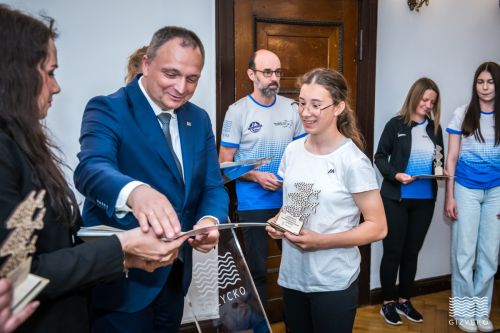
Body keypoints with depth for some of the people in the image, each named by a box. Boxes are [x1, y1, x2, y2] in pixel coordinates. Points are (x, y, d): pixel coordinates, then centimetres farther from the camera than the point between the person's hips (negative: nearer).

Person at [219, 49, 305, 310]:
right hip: (253, 203, -3)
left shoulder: (291, 108, 3)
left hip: (289, 199, 3)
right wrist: (256, 177, -20)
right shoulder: (238, 111, -8)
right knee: (256, 267, 10)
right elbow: (225, 162, -7)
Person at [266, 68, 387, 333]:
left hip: (333, 283, -5)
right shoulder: (292, 150, 2)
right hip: (292, 276, 5)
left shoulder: (353, 161, -15)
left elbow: (377, 227, -13)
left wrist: (321, 241, -22)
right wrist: (278, 223, -6)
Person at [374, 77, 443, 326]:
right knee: (393, 251, 5)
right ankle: (388, 303, 20)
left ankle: (404, 300, 29)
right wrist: (395, 175, -20)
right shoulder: (396, 124, -5)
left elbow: (440, 160, 13)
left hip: (425, 200, 4)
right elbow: (380, 157, -5)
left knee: (412, 252, 14)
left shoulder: (435, 128, 7)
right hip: (396, 198, -4)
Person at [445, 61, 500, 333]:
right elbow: (451, 158, -1)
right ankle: (464, 311, 18)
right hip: (466, 190, -2)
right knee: (464, 251, 4)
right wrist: (449, 197, -5)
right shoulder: (462, 114, -2)